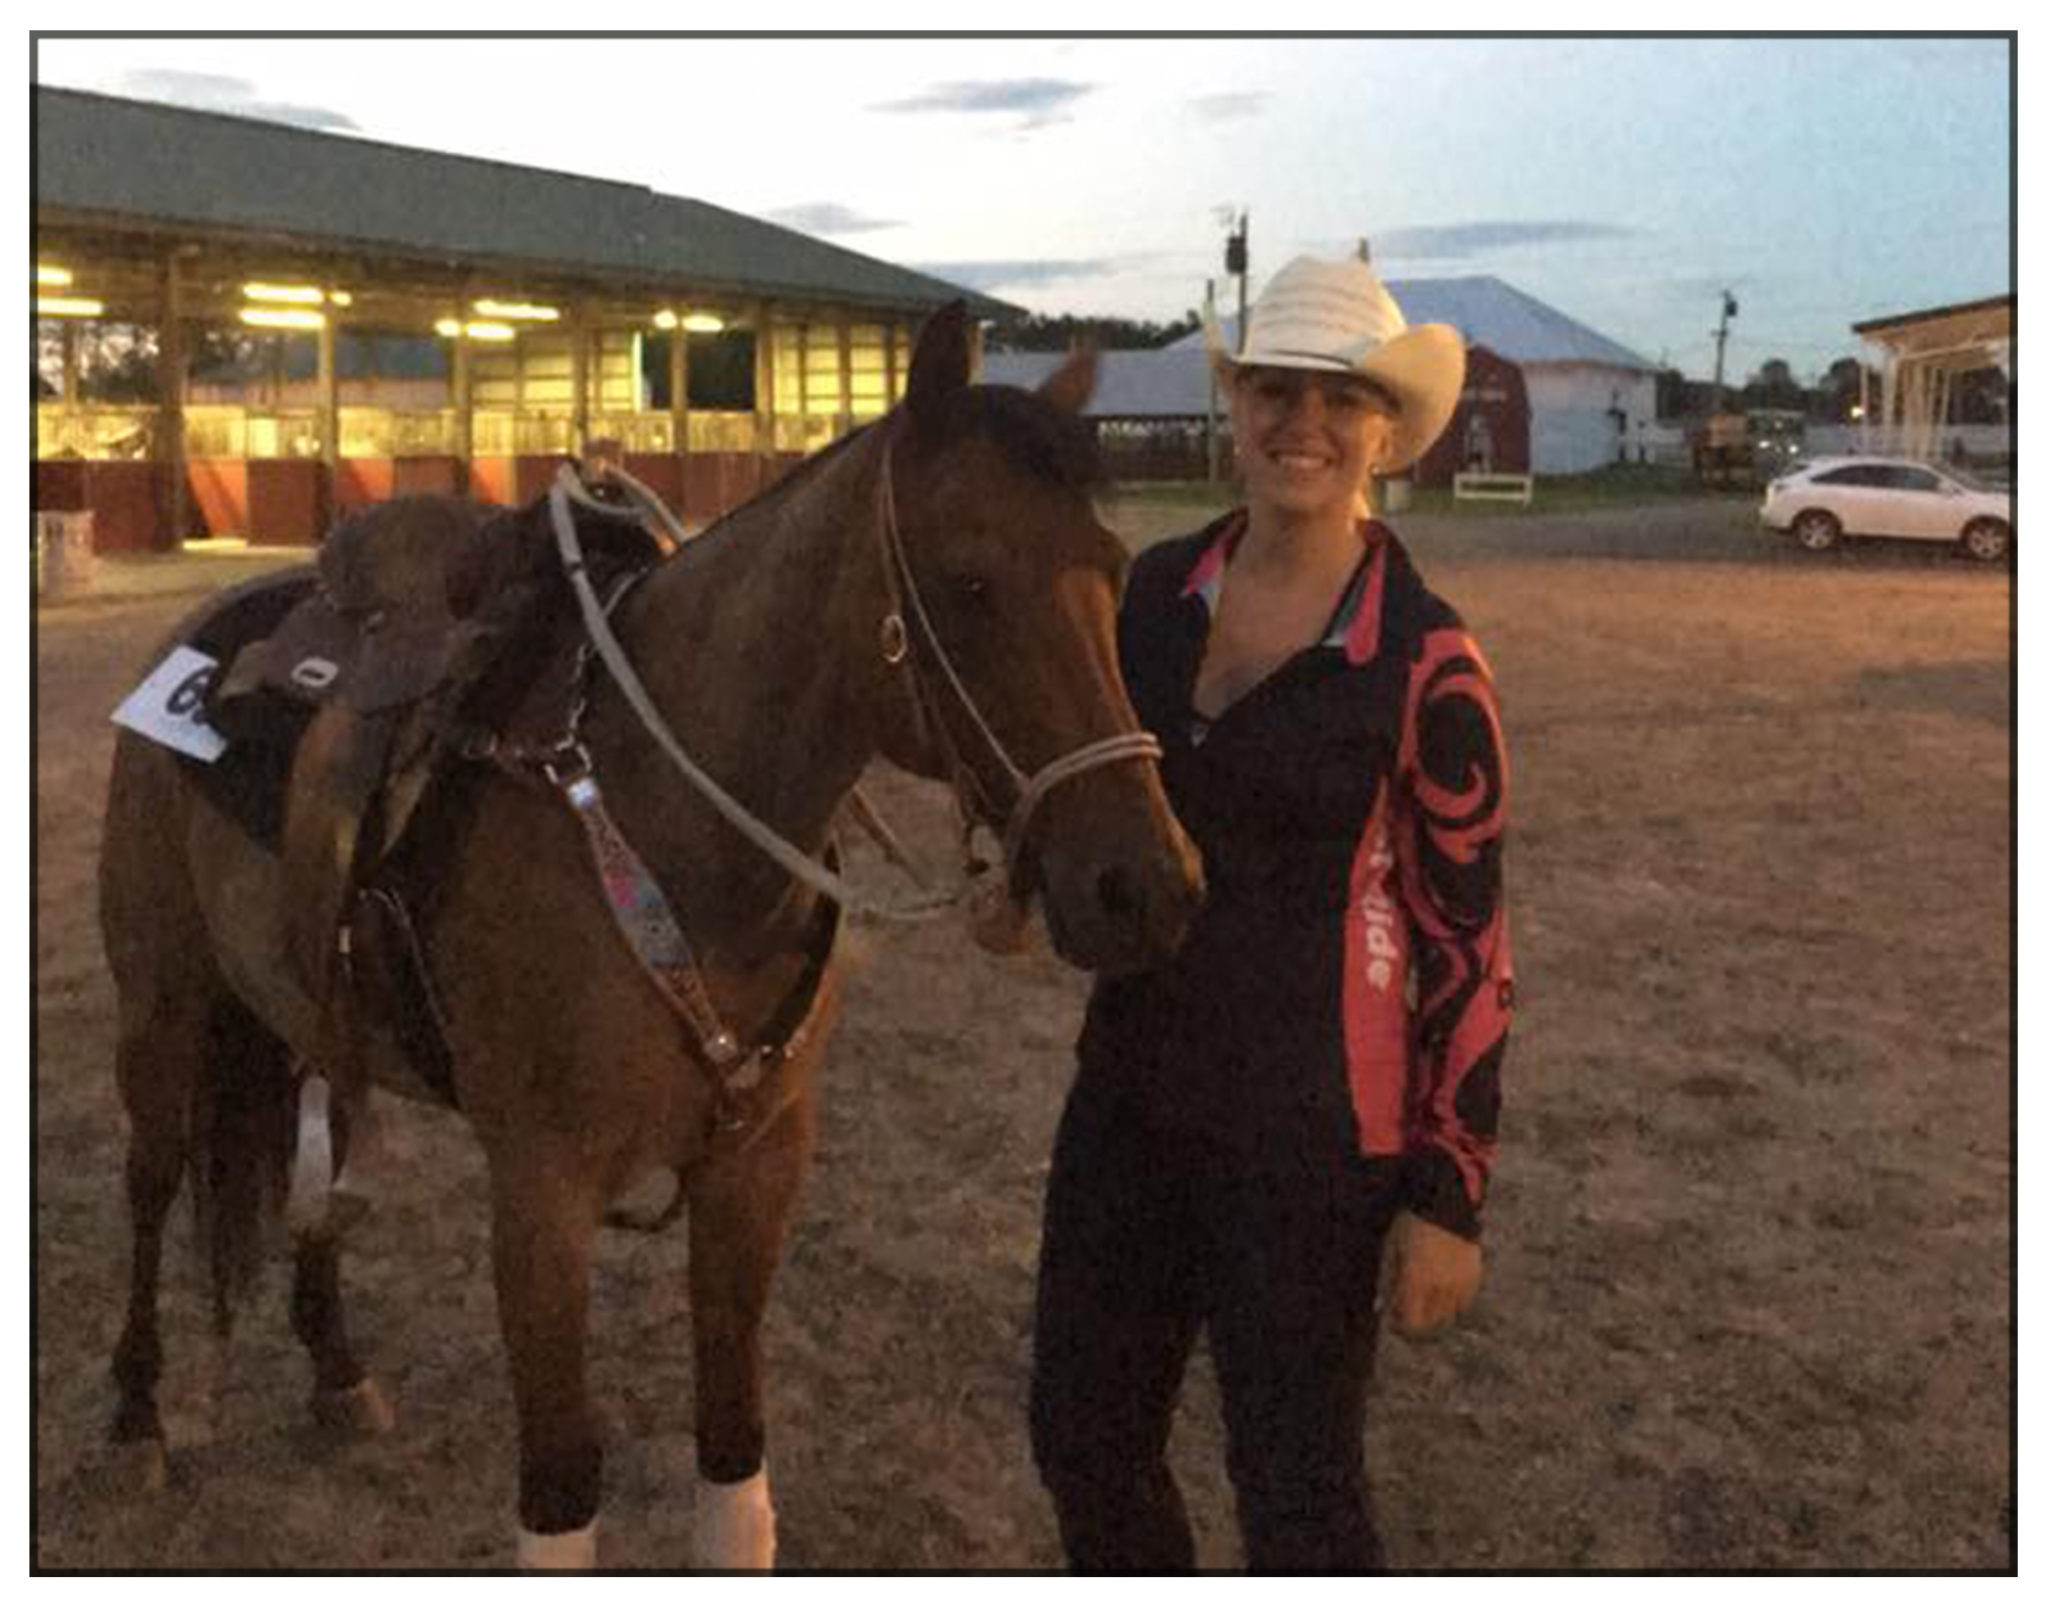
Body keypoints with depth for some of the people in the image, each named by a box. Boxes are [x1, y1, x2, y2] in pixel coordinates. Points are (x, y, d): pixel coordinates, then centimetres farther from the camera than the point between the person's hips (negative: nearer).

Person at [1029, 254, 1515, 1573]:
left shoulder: (1425, 663, -14)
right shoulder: (1153, 592, 1)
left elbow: (1468, 941, -11)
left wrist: (1449, 1195, -11)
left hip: (1308, 1131, -5)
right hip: (1128, 1093, 6)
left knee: (1299, 1492, 10)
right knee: (1082, 1437, 19)